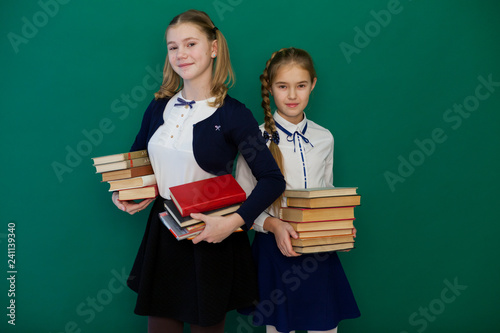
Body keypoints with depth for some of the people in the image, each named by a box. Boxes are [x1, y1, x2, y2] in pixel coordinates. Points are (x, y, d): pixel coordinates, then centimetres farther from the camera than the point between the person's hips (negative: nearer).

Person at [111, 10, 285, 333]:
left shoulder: (232, 114, -11)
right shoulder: (159, 107, 4)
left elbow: (272, 179, -14)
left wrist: (233, 221, -25)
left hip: (209, 235, -4)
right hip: (162, 233, 4)